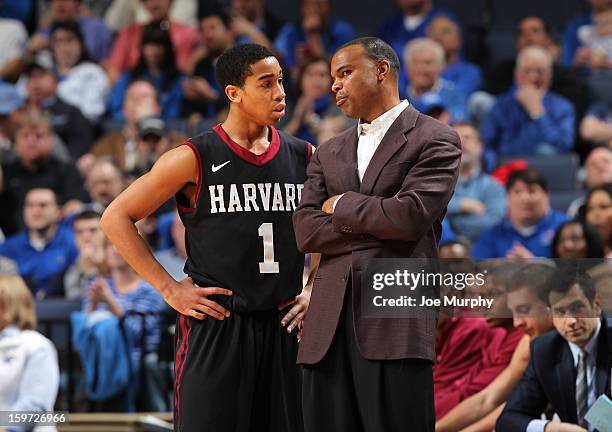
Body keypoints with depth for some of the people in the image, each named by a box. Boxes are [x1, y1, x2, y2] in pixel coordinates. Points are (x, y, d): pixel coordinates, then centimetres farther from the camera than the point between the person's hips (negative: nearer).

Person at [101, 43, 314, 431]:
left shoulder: (304, 157, 7)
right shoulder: (195, 159, -6)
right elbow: (116, 217, -2)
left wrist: (314, 291, 9)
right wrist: (169, 289, -5)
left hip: (282, 326, 4)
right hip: (214, 325, -4)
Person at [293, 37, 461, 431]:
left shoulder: (434, 140, 3)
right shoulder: (329, 154, 21)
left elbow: (411, 216, -12)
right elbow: (306, 232, 7)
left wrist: (342, 205, 2)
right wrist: (380, 224, -3)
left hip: (396, 324, -5)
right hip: (328, 327, 6)